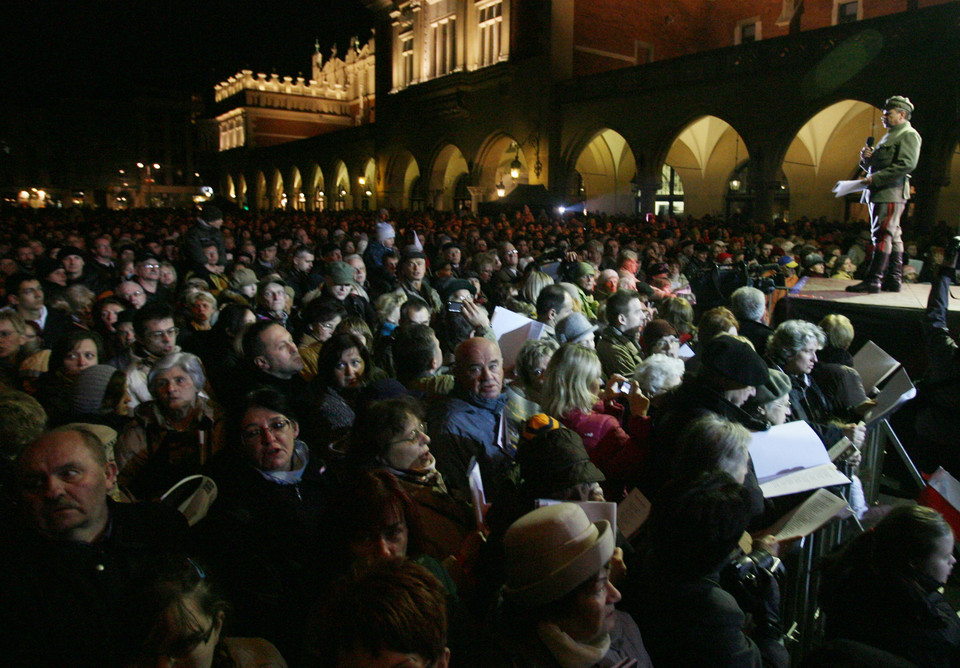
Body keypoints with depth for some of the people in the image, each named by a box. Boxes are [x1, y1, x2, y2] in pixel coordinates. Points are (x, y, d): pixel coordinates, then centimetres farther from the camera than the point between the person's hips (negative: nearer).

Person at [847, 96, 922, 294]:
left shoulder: (909, 135, -4)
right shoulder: (888, 136, 25)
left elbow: (907, 164, -18)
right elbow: (875, 166, 27)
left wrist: (875, 179, -20)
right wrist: (867, 157, 4)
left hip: (891, 193, -10)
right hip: (879, 193, 10)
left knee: (882, 235, -14)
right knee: (892, 236, 10)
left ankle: (872, 281, -17)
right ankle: (893, 280, 13)